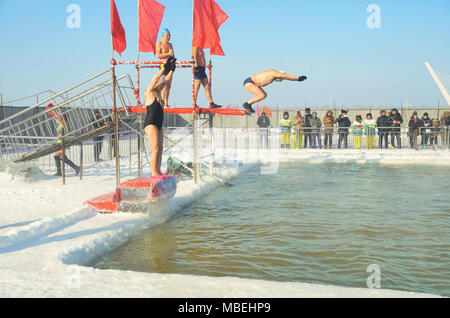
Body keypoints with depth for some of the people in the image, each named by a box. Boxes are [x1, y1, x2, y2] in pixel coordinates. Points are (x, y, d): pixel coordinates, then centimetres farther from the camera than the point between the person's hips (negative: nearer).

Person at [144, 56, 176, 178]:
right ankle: (154, 173, -8)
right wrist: (165, 66, -14)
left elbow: (167, 80, 19)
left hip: (158, 124, 9)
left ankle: (158, 172, 11)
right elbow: (156, 78, -14)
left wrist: (172, 69, 14)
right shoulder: (149, 92, -5)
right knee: (155, 149, -11)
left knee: (160, 149, 7)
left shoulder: (158, 92, 15)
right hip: (151, 124, -9)